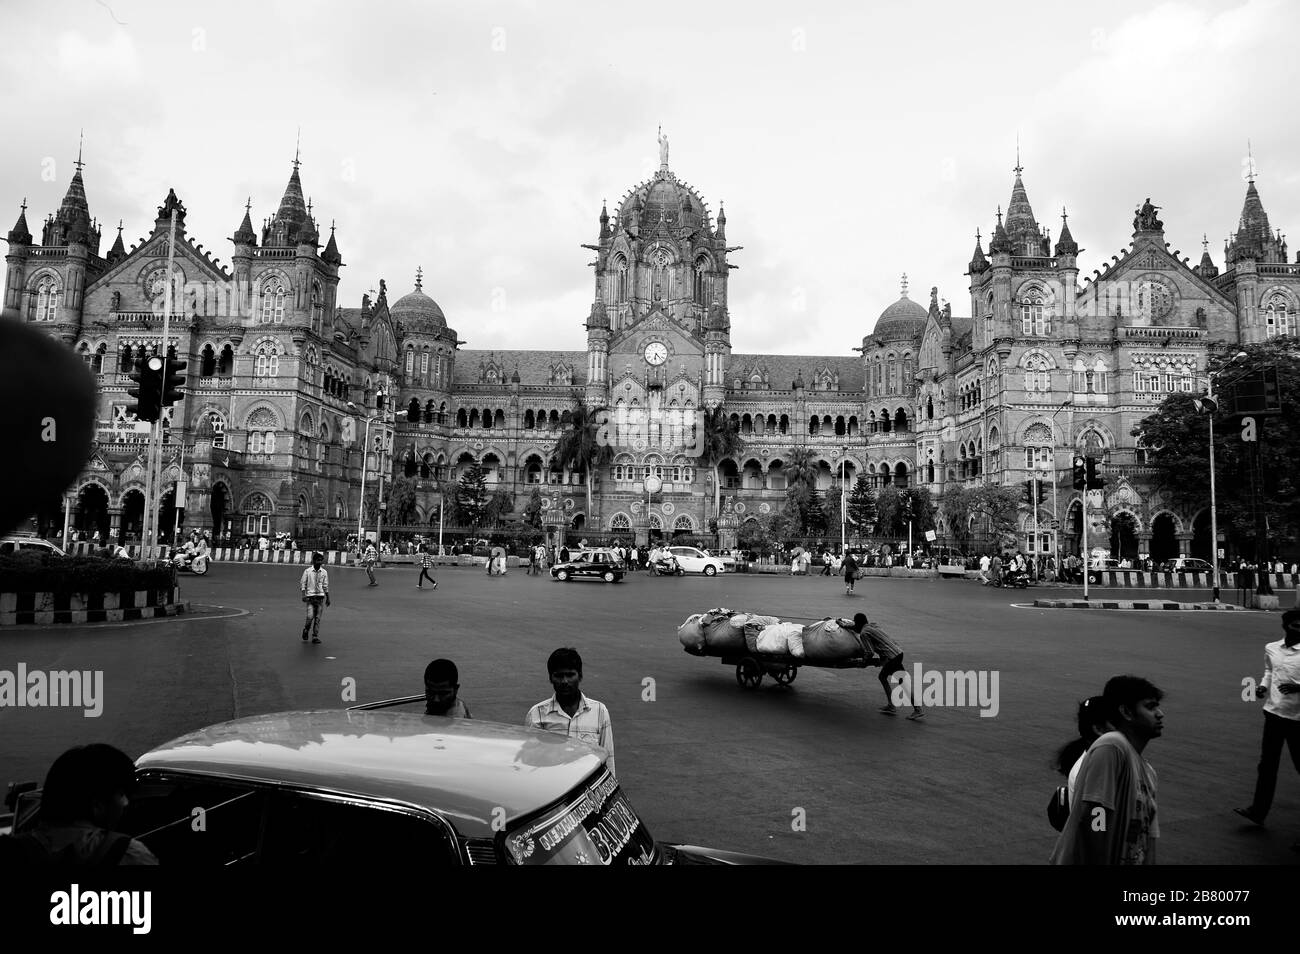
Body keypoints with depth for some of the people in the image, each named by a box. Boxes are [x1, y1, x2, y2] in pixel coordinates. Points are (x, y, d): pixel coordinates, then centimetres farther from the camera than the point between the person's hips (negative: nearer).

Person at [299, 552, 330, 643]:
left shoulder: (324, 572, 7)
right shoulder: (307, 571, 0)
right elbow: (303, 584, 2)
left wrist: (328, 598, 13)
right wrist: (303, 595, -10)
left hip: (320, 597, 2)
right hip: (310, 597, -2)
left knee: (318, 618, 0)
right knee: (310, 616, -12)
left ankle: (315, 637, 7)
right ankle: (305, 631, 16)